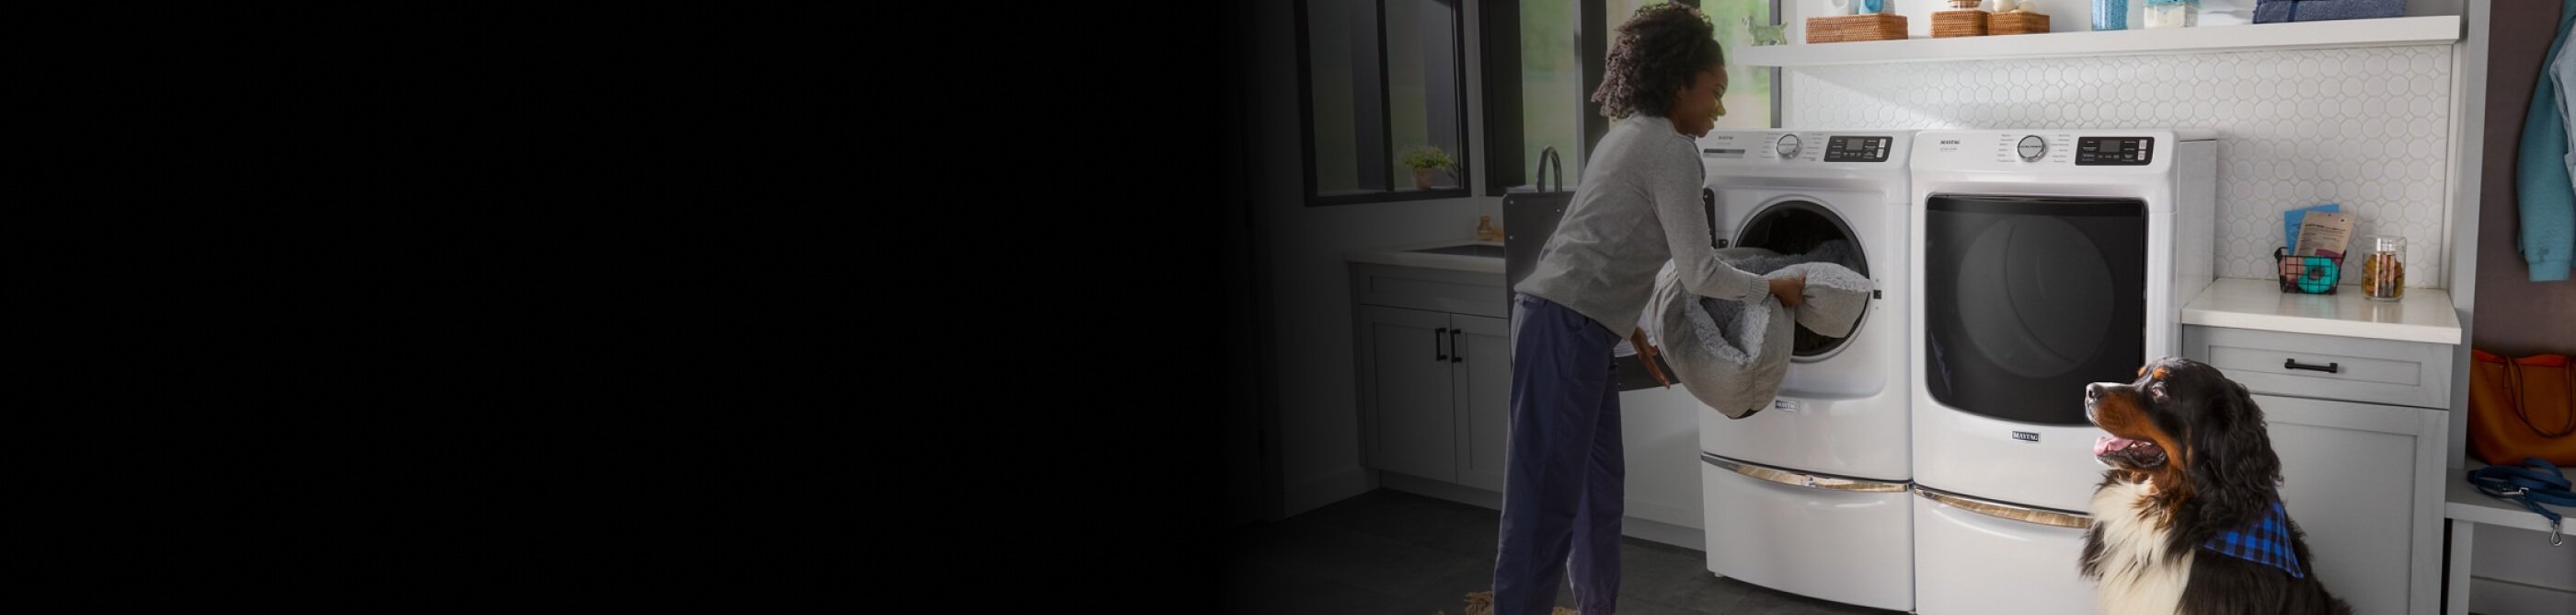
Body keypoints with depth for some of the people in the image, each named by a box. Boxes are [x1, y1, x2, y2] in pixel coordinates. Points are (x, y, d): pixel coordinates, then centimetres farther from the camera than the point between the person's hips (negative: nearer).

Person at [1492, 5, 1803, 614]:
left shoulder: (1632, 135, 18)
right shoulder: (1671, 151, -10)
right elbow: (1700, 273, -11)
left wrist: (1637, 334, 28)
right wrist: (1773, 287, 5)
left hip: (1573, 320, 10)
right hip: (1563, 326, -10)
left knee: (1600, 481, 16)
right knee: (1548, 497, -9)